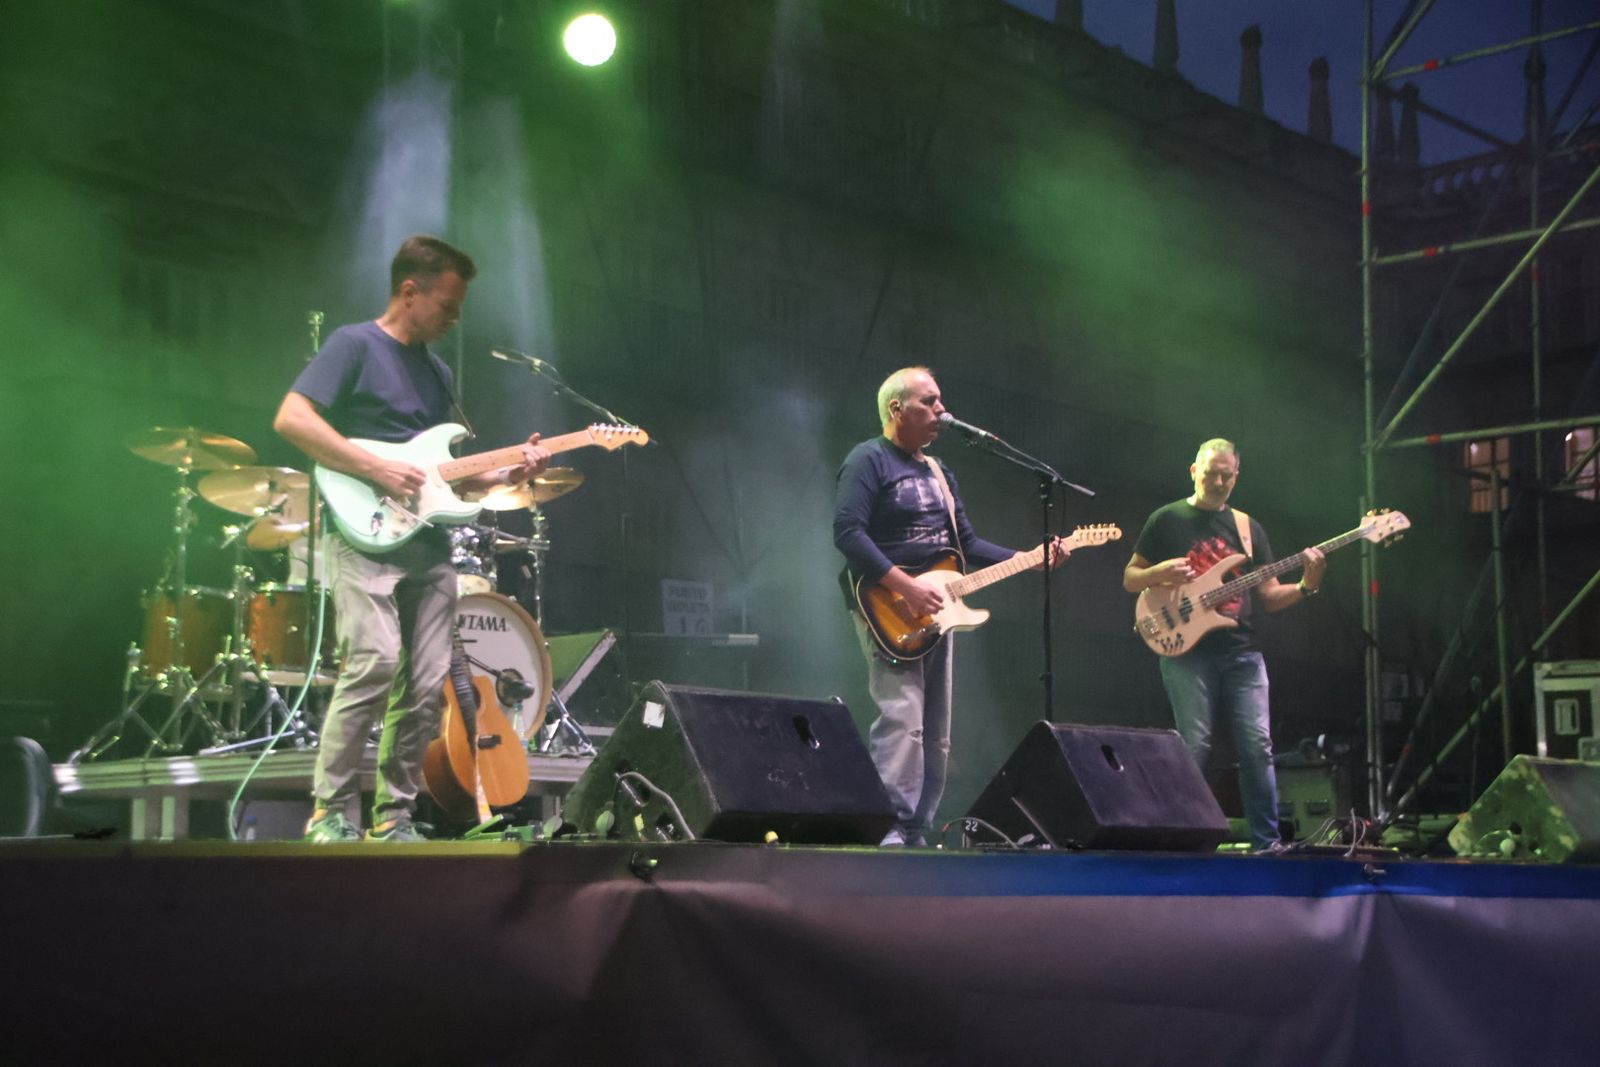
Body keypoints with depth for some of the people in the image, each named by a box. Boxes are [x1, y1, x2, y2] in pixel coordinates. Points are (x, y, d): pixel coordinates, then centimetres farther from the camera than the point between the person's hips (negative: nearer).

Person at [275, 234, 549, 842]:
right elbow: (291, 419, -13)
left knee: (427, 686, 1)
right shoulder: (355, 346, -1)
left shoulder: (437, 371, 22)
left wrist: (507, 473, 7)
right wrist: (378, 471, -16)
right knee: (375, 662, -20)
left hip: (429, 546, 7)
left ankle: (393, 814, 10)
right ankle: (330, 811, -11)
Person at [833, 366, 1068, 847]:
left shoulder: (938, 472, 21)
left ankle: (916, 833, 11)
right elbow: (848, 531, -18)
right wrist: (905, 586, -23)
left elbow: (966, 543, 20)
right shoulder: (869, 460, -7)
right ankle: (890, 831, -20)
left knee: (935, 732, 7)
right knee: (902, 719, -20)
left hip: (934, 608, 9)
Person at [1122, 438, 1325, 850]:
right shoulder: (1167, 520, 6)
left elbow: (1269, 596, 13)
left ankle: (1267, 843, 1)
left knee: (1257, 746, -4)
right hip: (1187, 650, -3)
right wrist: (1161, 573, -13)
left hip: (1241, 652, 3)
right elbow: (1129, 579, 8)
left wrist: (1306, 586, -6)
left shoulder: (1247, 526, 15)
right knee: (1195, 748, -9)